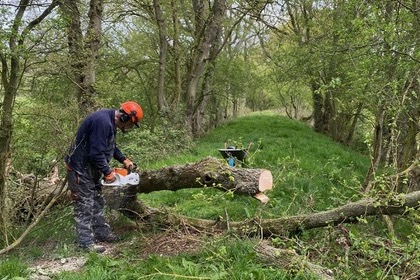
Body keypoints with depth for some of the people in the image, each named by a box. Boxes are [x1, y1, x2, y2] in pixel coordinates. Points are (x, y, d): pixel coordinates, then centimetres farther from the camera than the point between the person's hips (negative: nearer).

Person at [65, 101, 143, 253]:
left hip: (91, 169, 10)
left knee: (97, 202, 17)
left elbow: (110, 146, 18)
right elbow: (97, 152, -29)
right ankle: (86, 242, 9)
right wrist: (108, 172, -17)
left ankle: (102, 233, 29)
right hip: (80, 170, -10)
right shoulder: (103, 122, -28)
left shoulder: (109, 120, 5)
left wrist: (124, 160, 9)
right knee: (85, 206, -1)